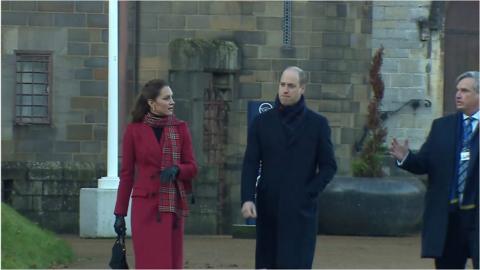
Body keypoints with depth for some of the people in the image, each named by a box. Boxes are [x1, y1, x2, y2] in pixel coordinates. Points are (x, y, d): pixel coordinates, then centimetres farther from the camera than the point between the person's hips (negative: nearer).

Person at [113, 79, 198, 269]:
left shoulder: (180, 128, 7)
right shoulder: (135, 130, 0)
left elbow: (192, 167, 8)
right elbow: (126, 173, 3)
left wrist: (176, 169, -15)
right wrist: (119, 213, 2)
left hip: (173, 207, 3)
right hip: (146, 206, -3)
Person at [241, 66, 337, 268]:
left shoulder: (317, 124, 1)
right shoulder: (261, 122, 5)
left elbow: (328, 166, 3)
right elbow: (250, 164, 0)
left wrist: (308, 193, -9)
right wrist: (247, 198, -14)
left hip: (301, 209, -2)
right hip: (268, 209, 2)